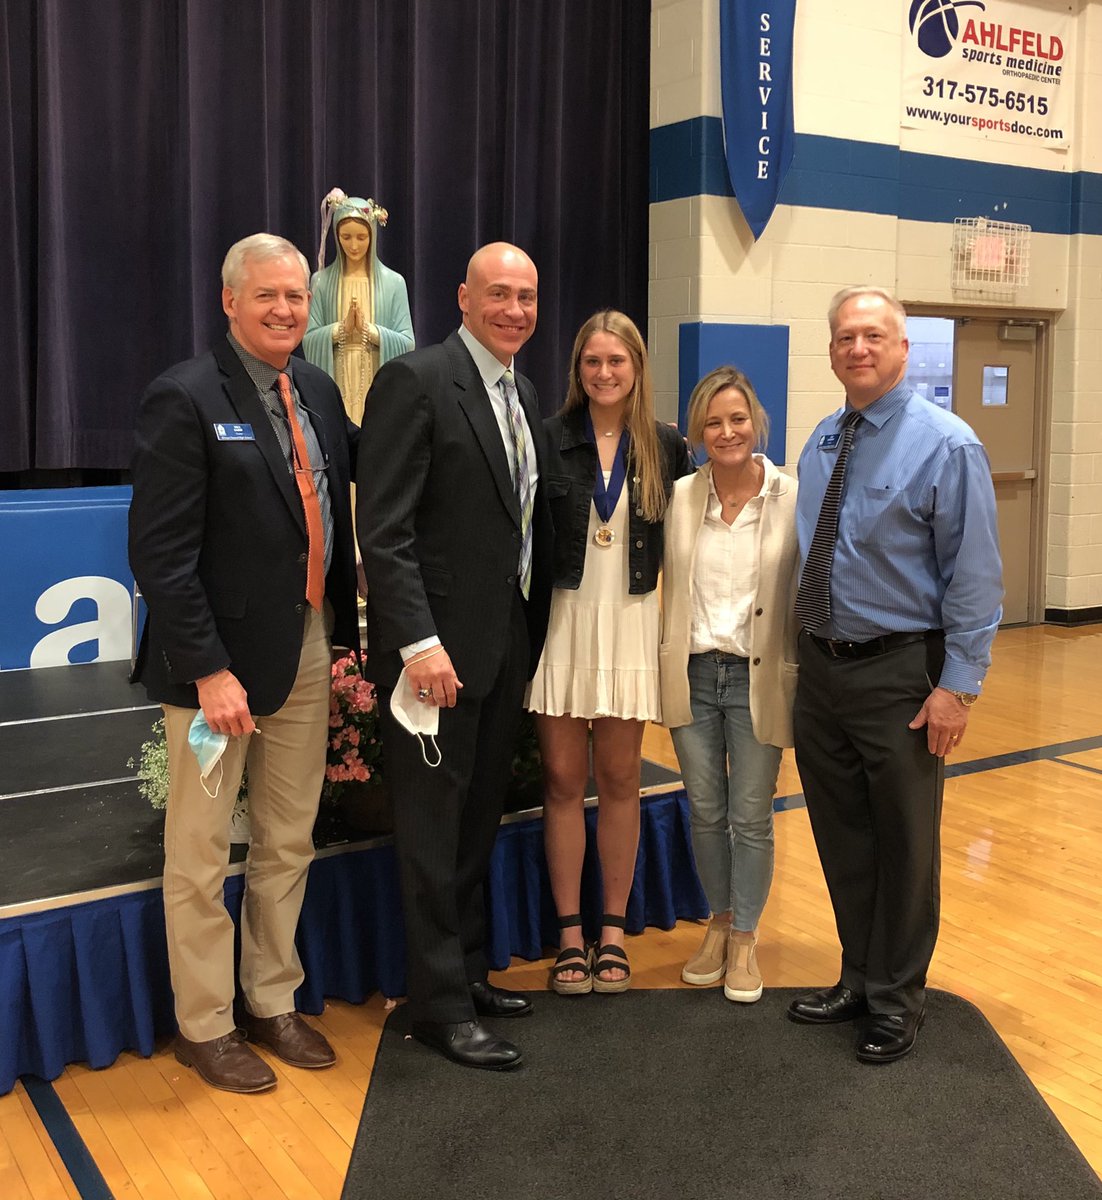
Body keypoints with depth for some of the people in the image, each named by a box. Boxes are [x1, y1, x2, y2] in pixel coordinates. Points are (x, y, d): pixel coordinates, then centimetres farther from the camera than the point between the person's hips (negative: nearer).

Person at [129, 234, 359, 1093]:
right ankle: (206, 1026, 25)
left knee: (289, 842, 17)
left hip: (307, 648, 7)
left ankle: (274, 1003, 34)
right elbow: (162, 554, -16)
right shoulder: (185, 398, -12)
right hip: (221, 658, -7)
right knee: (201, 855, 8)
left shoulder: (318, 390, 8)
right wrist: (208, 670, -20)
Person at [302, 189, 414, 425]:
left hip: (378, 386, 0)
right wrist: (342, 327, -13)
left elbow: (407, 343, -1)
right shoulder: (321, 281, 5)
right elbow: (308, 340, 1)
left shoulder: (393, 282, 3)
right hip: (335, 386, 0)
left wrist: (368, 329, -13)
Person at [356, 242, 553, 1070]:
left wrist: (535, 630, 11)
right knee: (434, 830, 3)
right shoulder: (416, 380, -12)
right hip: (440, 645, -8)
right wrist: (420, 642, -24)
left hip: (509, 642, 8)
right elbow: (383, 531, -18)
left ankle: (469, 971, 32)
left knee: (480, 821, 17)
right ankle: (442, 1004, 16)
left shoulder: (522, 394, 13)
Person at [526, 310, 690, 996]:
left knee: (619, 779, 9)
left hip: (630, 625, 1)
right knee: (563, 779, 4)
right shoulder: (549, 440, -2)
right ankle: (570, 933, 16)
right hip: (562, 621, -1)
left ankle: (614, 931, 21)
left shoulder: (666, 448, 3)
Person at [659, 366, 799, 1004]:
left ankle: (745, 939, 26)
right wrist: (665, 668, 2)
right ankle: (720, 922, 34)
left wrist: (802, 681, -9)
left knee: (751, 817, 7)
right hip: (692, 675, 3)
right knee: (705, 813, 14)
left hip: (757, 678, -3)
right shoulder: (680, 496, 0)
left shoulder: (795, 499, -8)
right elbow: (668, 586, 7)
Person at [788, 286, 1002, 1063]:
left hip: (899, 672, -6)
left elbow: (974, 575, -13)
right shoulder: (822, 443, 7)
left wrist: (959, 686, -16)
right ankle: (859, 977, 37)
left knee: (904, 844, 8)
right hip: (822, 665, 6)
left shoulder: (947, 445, -12)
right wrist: (804, 650, 10)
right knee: (841, 836, 17)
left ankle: (897, 998, 28)